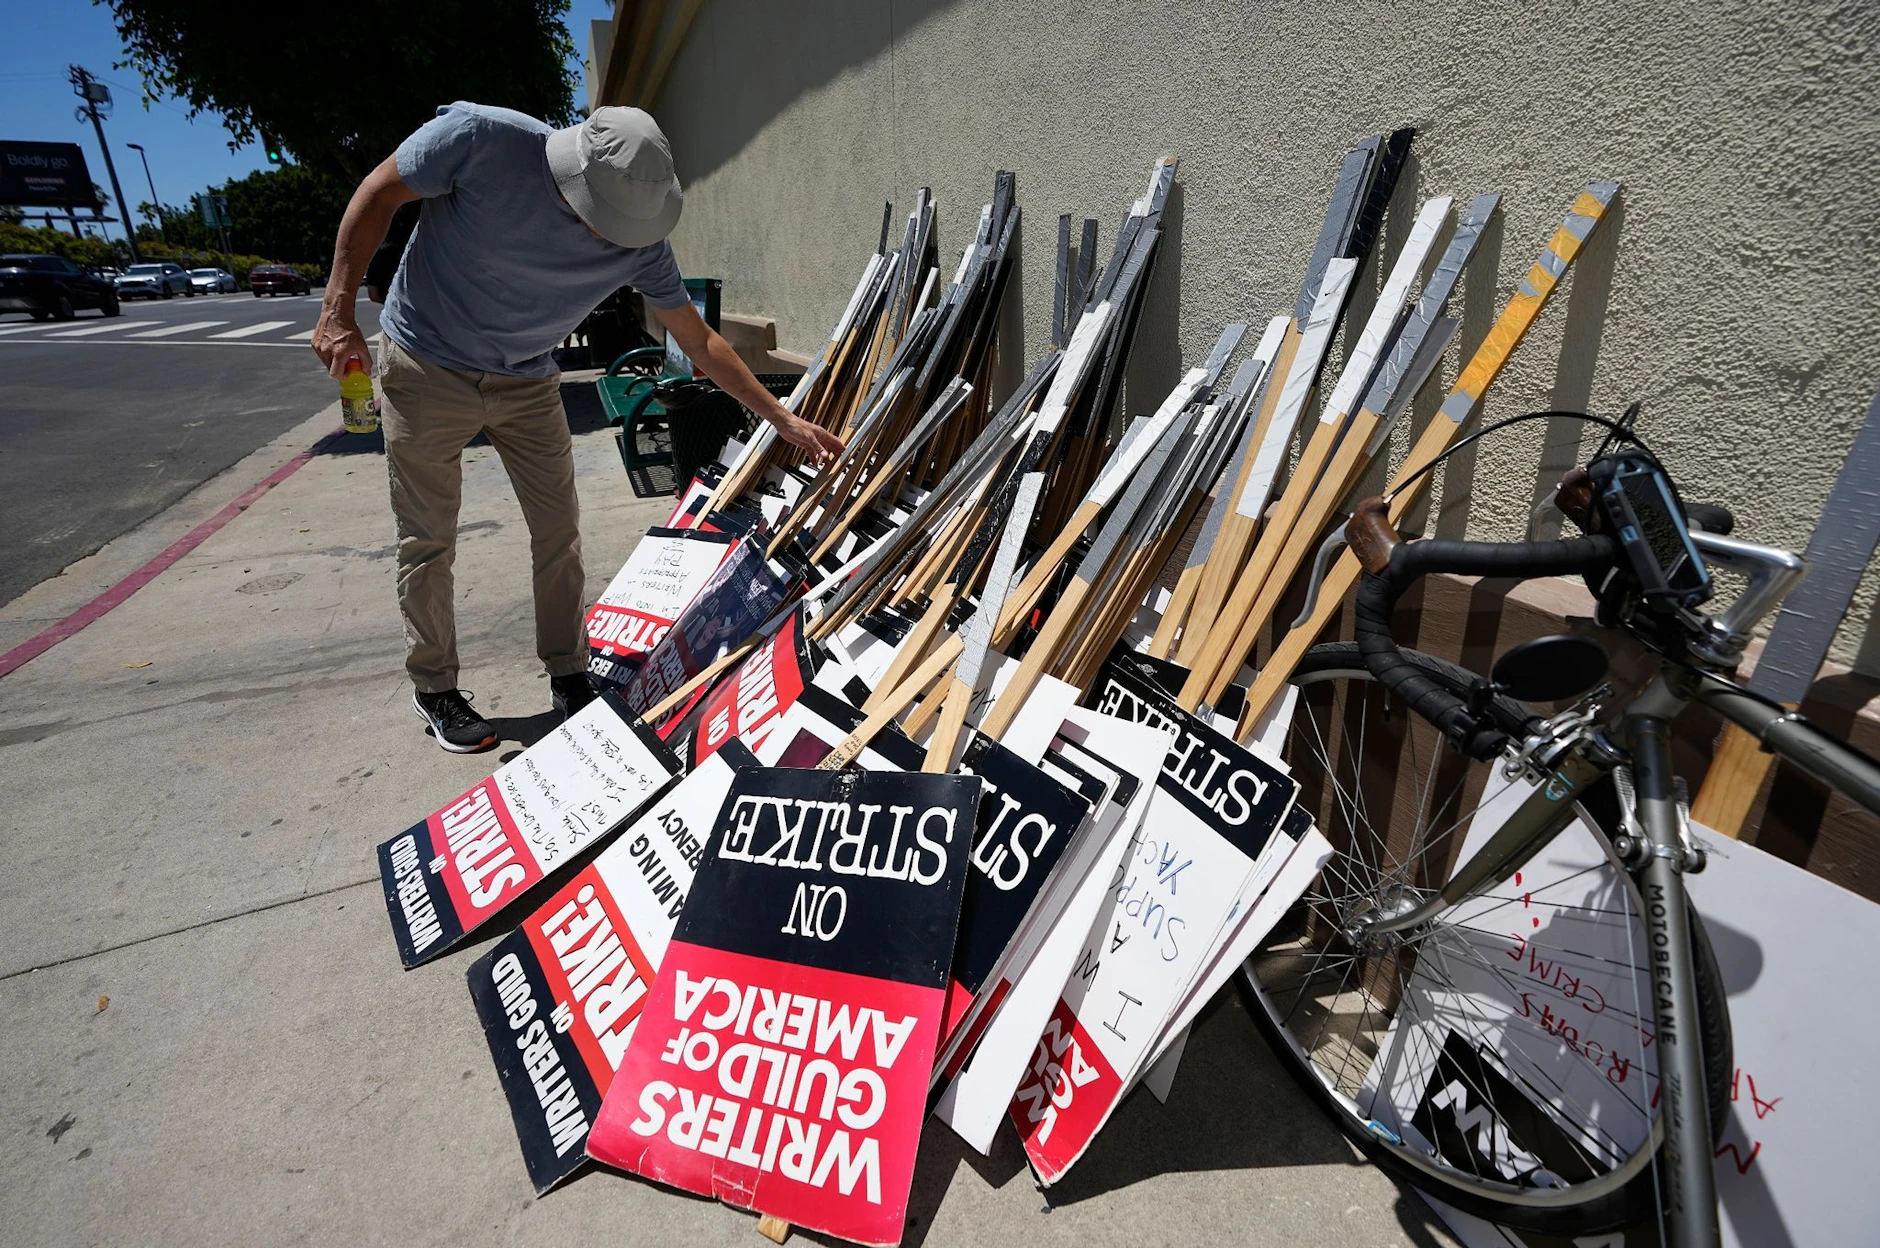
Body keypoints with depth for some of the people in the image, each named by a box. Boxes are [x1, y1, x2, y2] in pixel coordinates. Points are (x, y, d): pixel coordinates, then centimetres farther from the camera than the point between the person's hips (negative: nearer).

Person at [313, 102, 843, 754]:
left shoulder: (641, 238, -16)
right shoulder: (480, 138, -26)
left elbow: (698, 340, -8)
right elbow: (377, 195, -12)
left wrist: (784, 419, -9)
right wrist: (338, 311, -15)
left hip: (526, 382, 3)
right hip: (426, 367, -3)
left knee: (560, 529, 3)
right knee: (428, 540, 4)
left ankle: (568, 675, 19)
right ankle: (434, 687, 21)